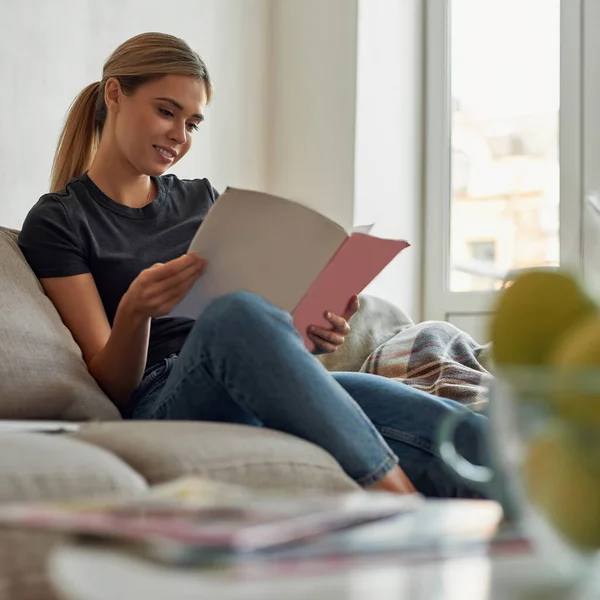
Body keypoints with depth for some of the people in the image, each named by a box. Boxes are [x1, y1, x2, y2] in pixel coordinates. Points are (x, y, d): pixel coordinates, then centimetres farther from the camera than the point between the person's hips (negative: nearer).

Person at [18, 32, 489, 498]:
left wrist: (308, 335, -2)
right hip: (164, 405, -5)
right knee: (236, 312, -40)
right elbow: (113, 388, -1)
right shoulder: (56, 223, 6)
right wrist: (134, 311, -21)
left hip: (260, 397, 6)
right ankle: (401, 507, -45)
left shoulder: (202, 199, 24)